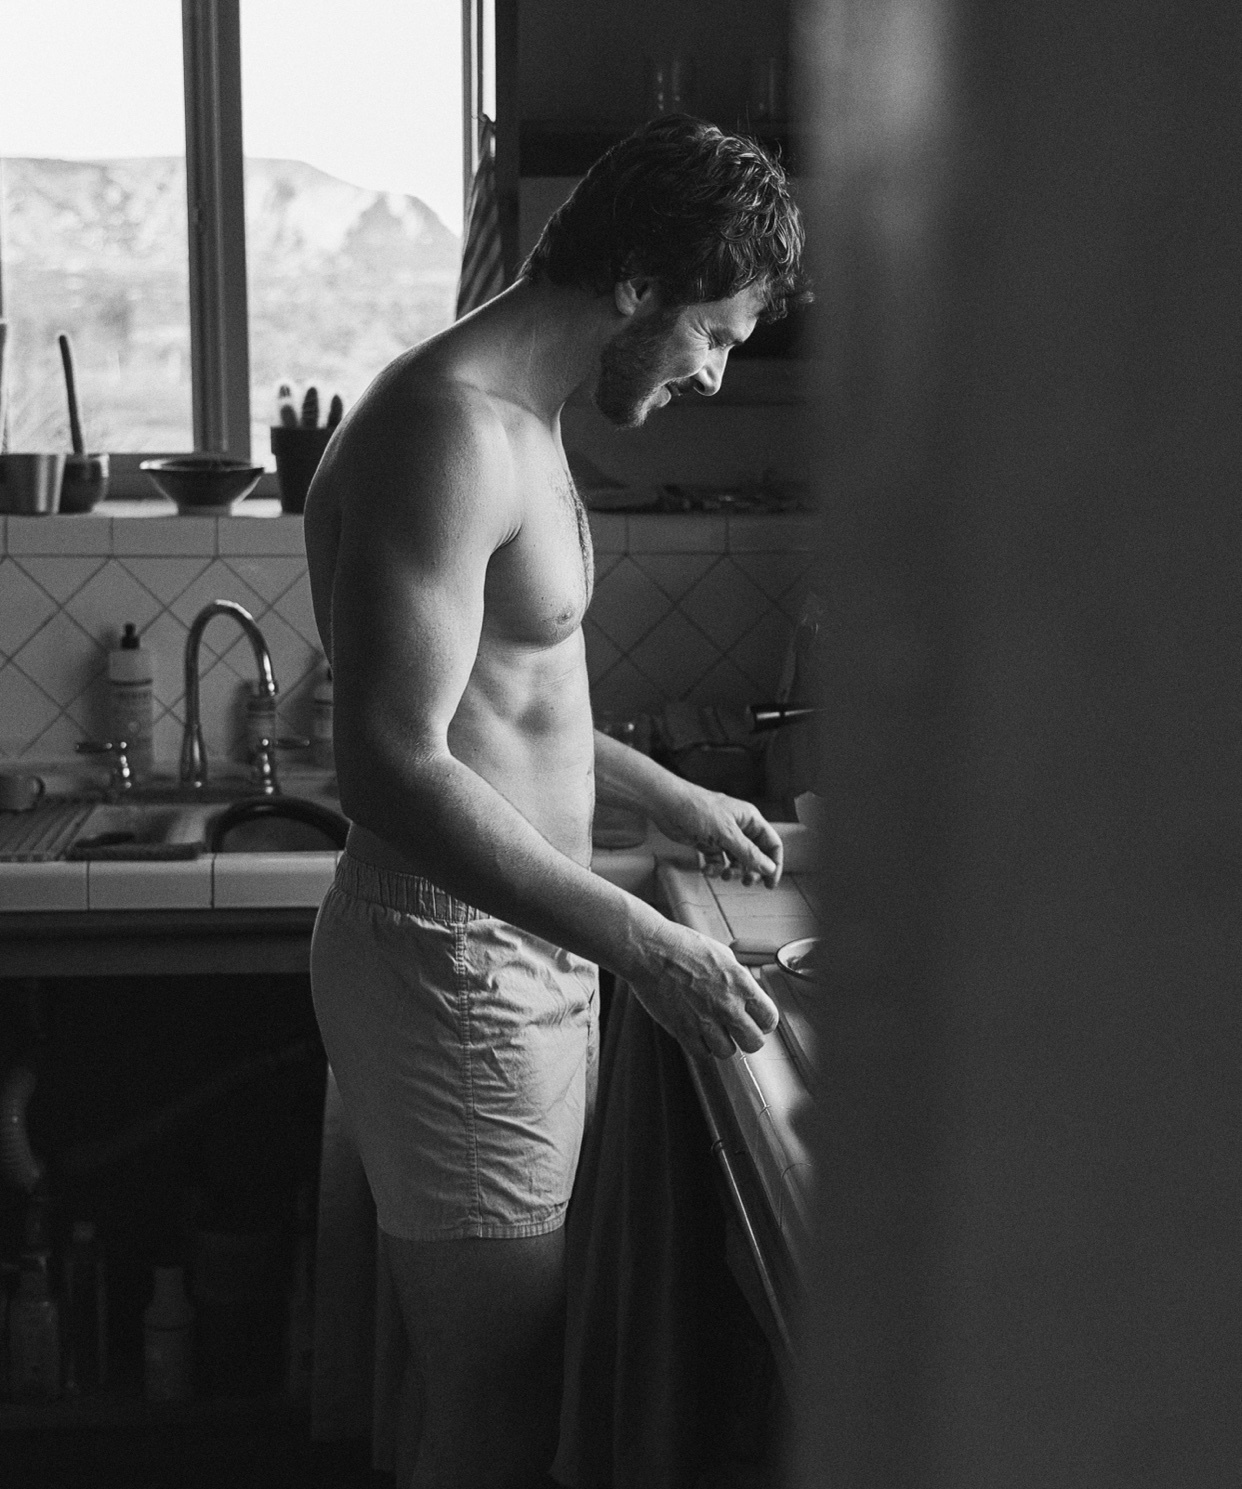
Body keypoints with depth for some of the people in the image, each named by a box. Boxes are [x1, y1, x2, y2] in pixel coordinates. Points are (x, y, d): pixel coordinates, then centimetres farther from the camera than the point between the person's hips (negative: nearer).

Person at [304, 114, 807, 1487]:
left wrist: (668, 799, 24)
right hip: (453, 966, -10)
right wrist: (641, 944, -27)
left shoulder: (519, 423, 13)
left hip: (524, 951, 10)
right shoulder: (447, 432, -20)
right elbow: (394, 769, -27)